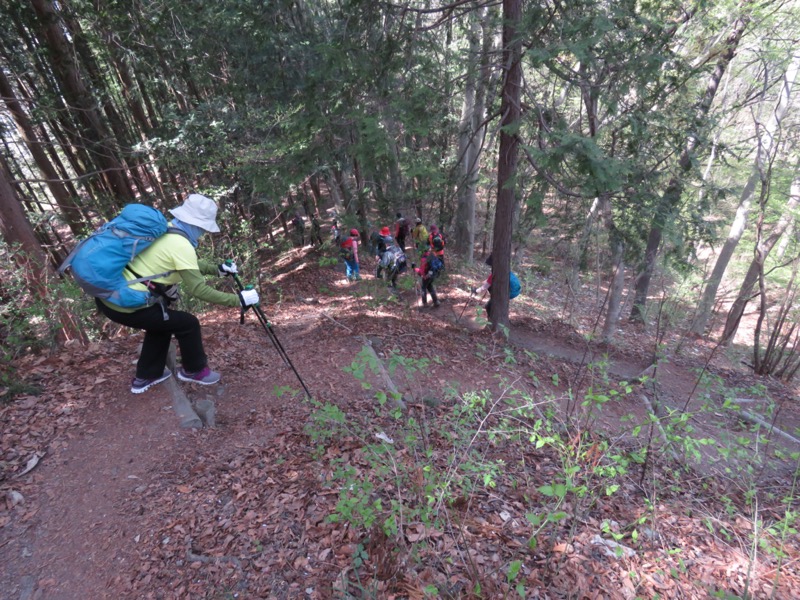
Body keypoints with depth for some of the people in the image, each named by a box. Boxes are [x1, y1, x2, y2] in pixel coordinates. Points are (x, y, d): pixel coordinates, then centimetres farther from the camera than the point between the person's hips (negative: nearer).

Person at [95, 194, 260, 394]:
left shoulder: (164, 229, 8)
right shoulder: (180, 245, -20)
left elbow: (189, 265, 21)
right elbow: (198, 289, -20)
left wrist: (217, 269, 16)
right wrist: (237, 300, -16)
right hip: (125, 305, -9)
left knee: (162, 322, 27)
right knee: (188, 324, 4)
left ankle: (146, 376, 39)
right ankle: (194, 370, 26)